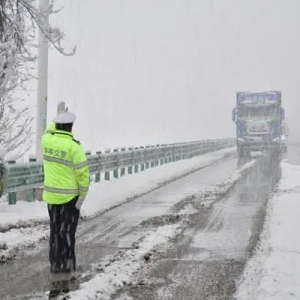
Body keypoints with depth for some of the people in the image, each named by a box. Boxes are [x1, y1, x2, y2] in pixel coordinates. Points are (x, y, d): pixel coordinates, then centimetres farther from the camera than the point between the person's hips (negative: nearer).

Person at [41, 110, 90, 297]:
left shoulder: (46, 140, -3)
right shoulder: (74, 146, -17)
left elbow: (51, 131, 23)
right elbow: (83, 172, -19)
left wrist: (58, 117, 37)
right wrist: (83, 195, -10)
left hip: (51, 194, 5)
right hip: (70, 196, -5)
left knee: (55, 231, 15)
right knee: (68, 232, 0)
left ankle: (55, 264, 20)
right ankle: (68, 265, 2)